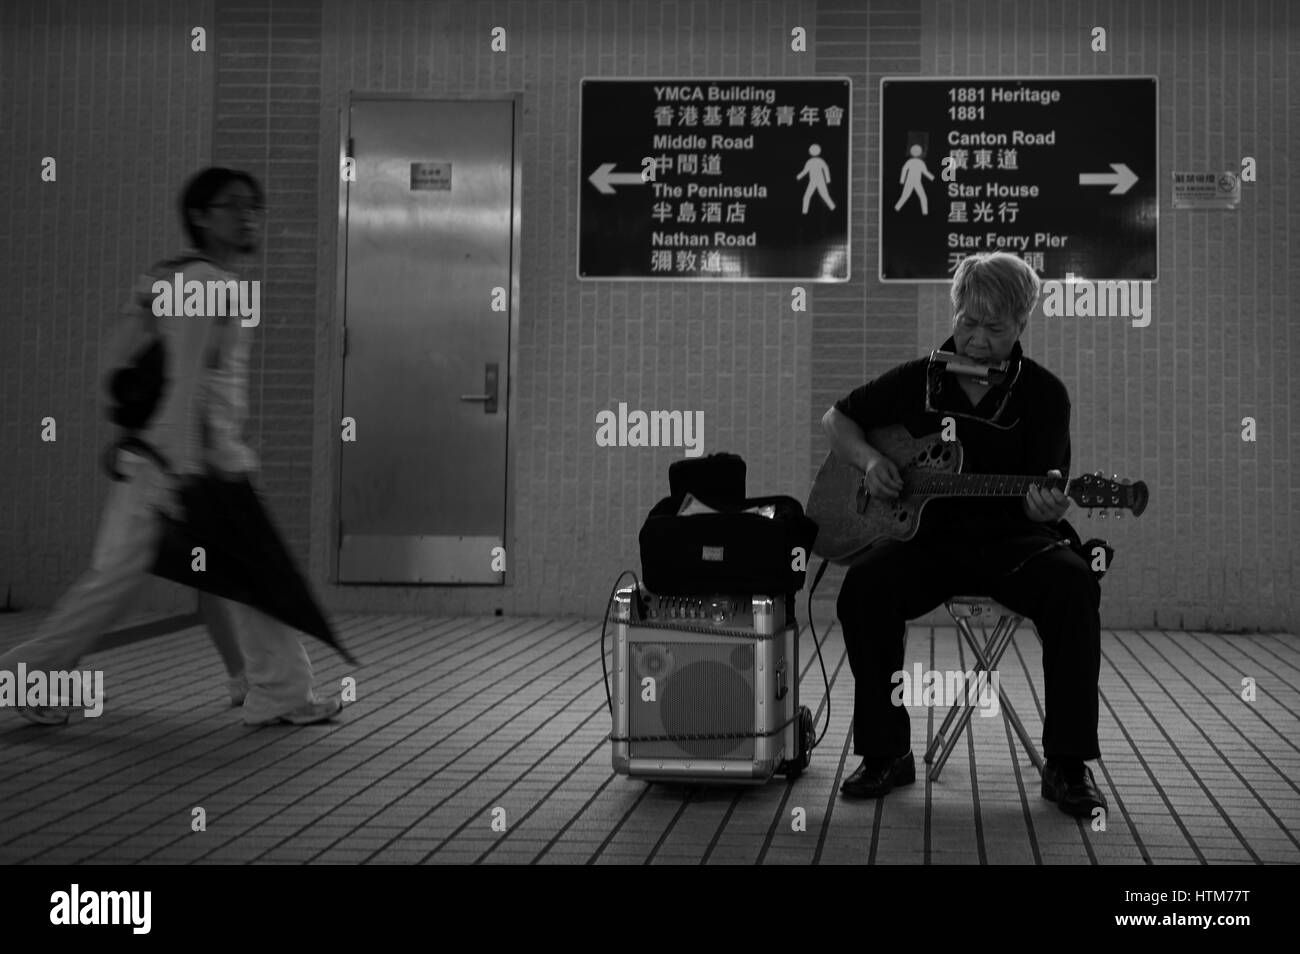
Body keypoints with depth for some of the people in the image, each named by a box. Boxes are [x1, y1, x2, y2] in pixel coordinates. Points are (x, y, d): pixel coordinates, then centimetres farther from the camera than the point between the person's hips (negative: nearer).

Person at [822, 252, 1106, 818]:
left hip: (1010, 540, -1)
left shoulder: (1043, 393, 1)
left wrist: (1046, 504, -31)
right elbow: (837, 419, 18)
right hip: (928, 537, 1)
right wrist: (868, 460, -3)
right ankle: (886, 754, -15)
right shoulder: (917, 380, 6)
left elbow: (1042, 495, -5)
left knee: (1074, 585, -32)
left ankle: (1067, 765, -20)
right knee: (864, 587, -30)